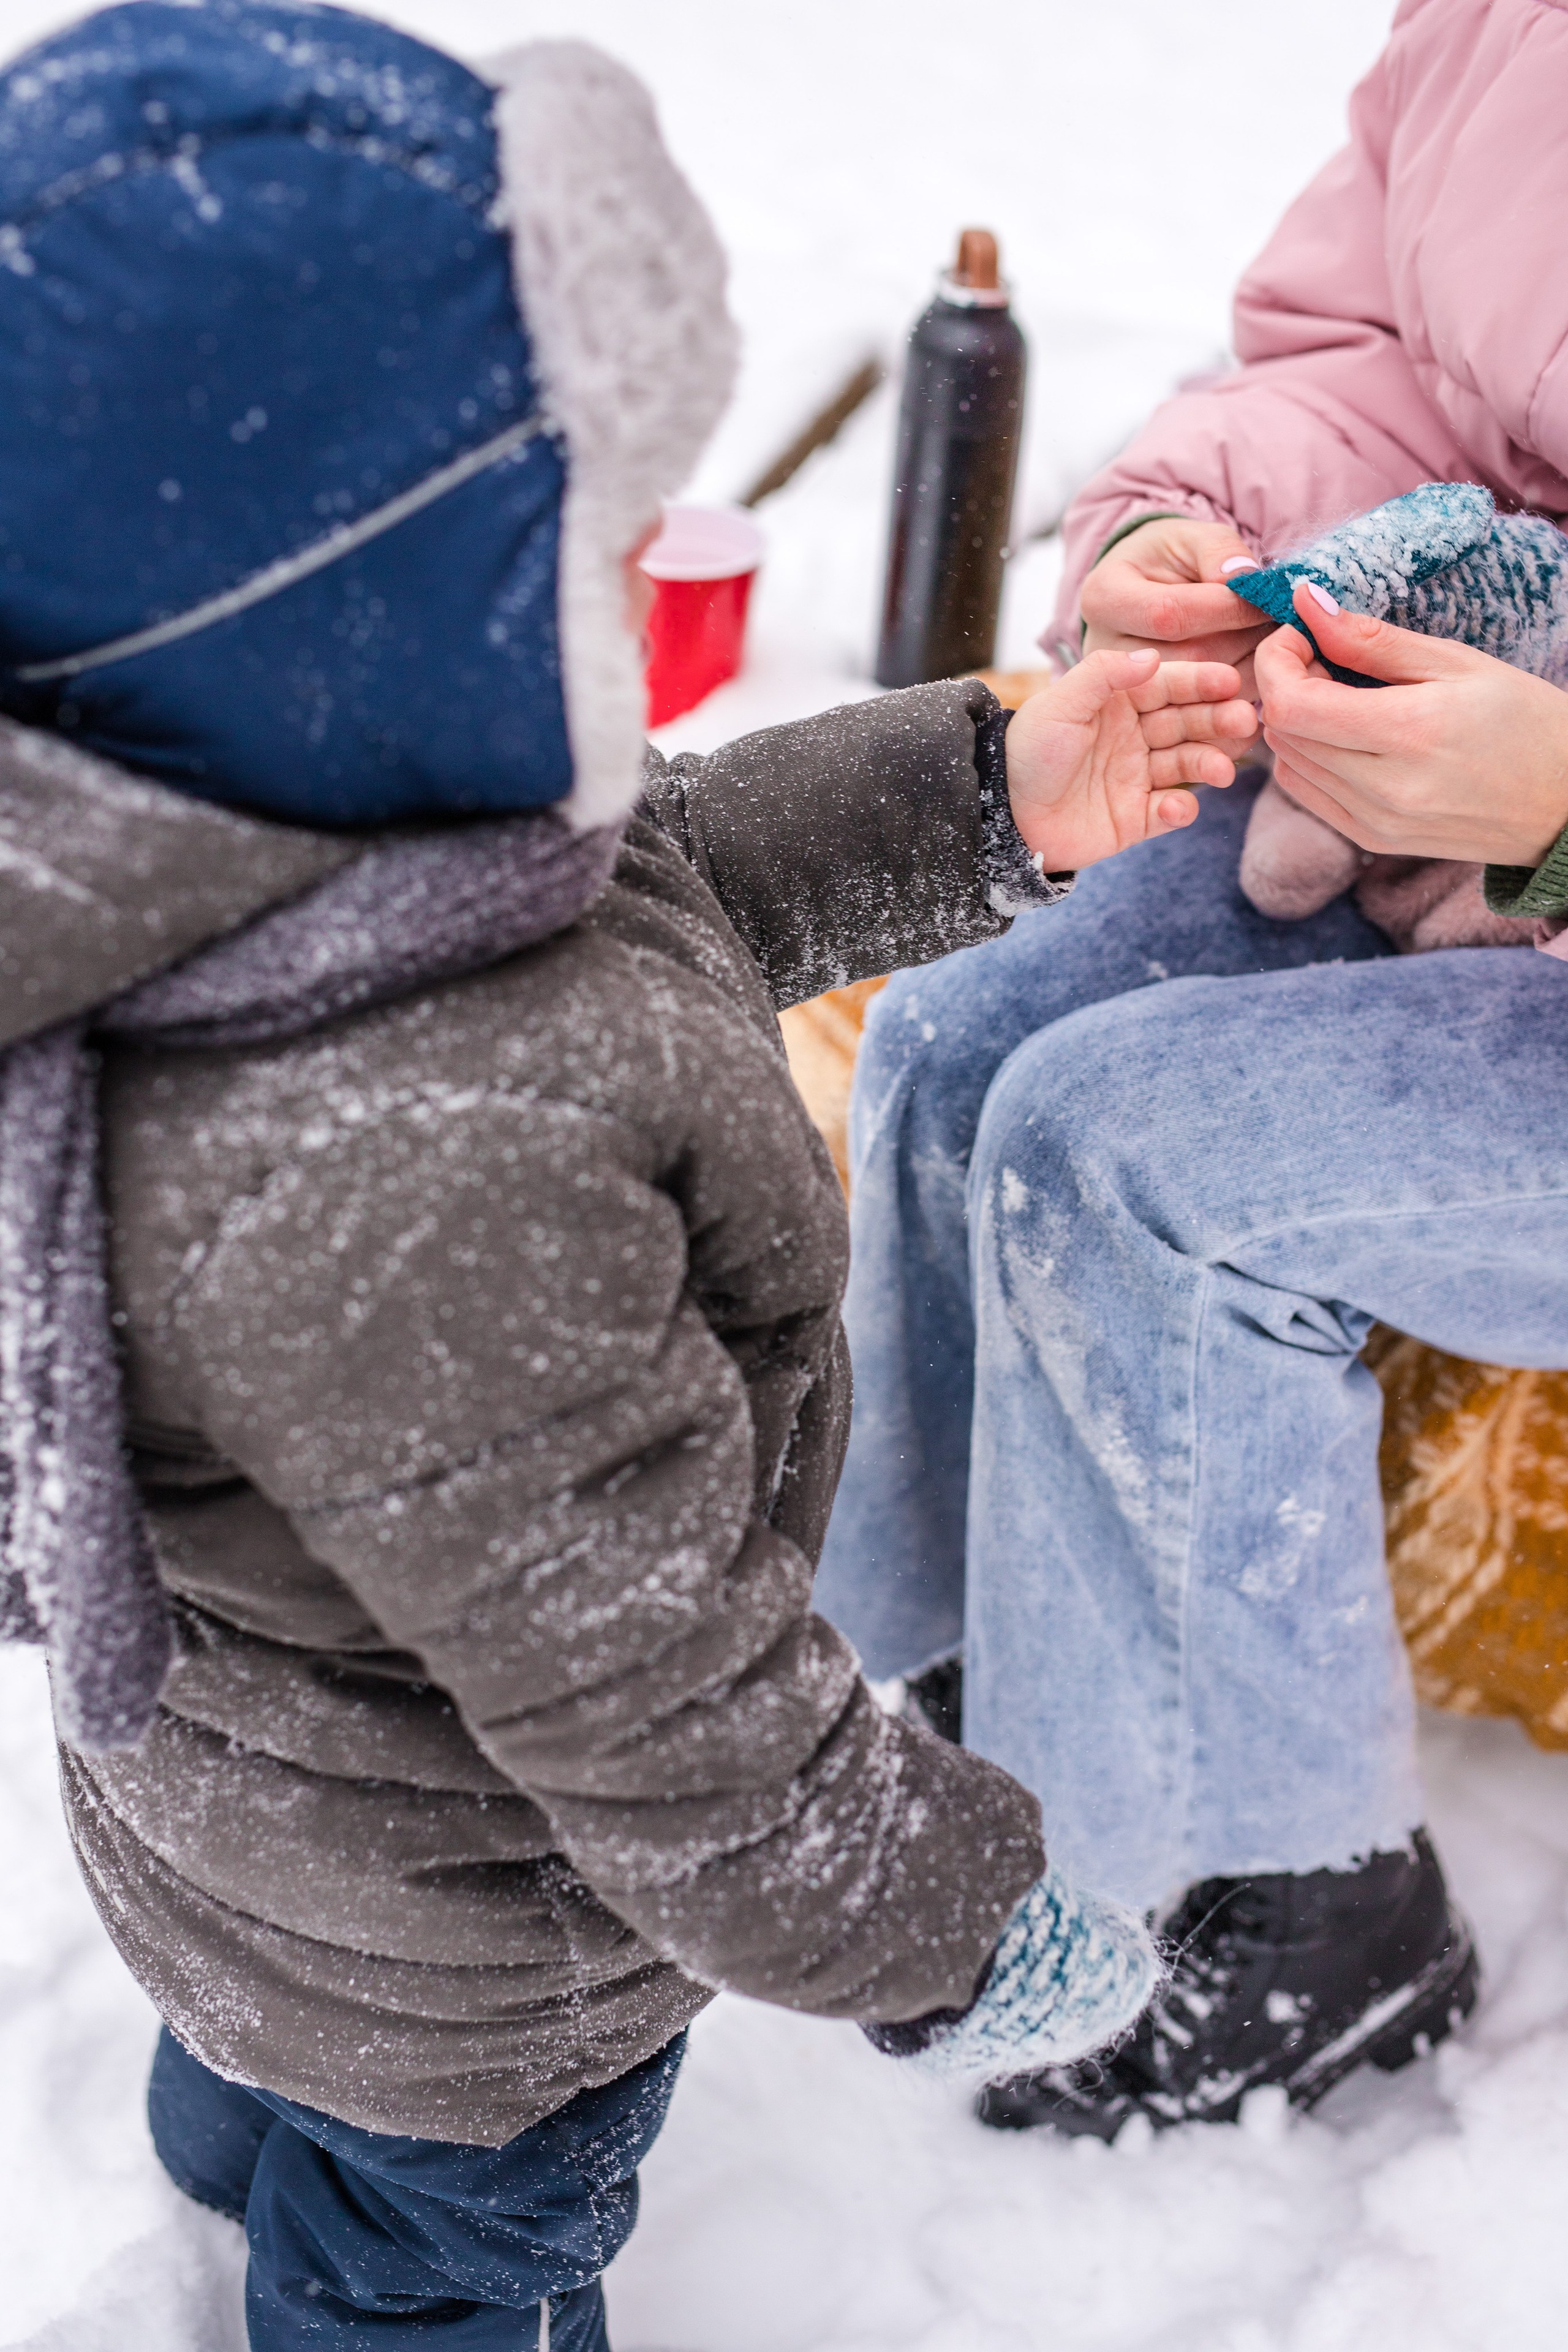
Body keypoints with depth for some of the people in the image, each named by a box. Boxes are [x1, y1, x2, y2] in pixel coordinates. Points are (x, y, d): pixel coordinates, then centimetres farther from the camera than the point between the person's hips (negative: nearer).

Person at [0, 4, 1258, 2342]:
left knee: (286, 2076, 41)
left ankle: (244, 2137, 75)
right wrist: (947, 1930, -18)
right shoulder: (428, 1198, -48)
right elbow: (676, 1712, -35)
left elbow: (650, 884, 2)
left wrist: (985, 798, -3)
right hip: (456, 1960, -8)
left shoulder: (265, 813, -19)